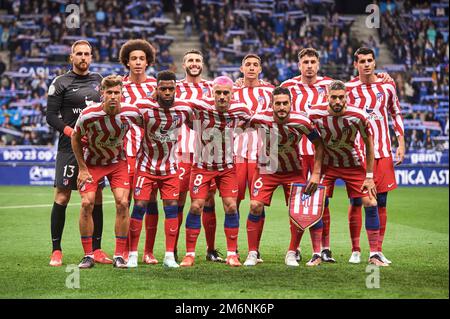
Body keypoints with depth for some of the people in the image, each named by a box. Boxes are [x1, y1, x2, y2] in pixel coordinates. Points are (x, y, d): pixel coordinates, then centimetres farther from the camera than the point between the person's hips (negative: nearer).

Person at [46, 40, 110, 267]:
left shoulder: (98, 80, 14)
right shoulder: (61, 83, -1)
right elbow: (51, 116, -4)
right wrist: (71, 131, -17)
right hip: (70, 146, -5)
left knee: (96, 197, 5)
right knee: (62, 197, -7)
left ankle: (96, 250, 10)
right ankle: (56, 250, -1)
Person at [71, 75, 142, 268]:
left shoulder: (131, 113, -21)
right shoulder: (88, 115, -26)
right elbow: (75, 138, -8)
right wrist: (82, 168, -8)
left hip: (118, 162, 1)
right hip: (92, 162, -1)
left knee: (122, 203, -12)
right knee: (87, 203, -14)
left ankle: (119, 256, -2)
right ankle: (88, 256, -2)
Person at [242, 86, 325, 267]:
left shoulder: (301, 122, -23)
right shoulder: (260, 119, -23)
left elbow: (318, 144, -10)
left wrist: (316, 174, -15)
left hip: (293, 171, 0)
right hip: (267, 169, 0)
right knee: (255, 206, -15)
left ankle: (291, 254, 10)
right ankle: (252, 253, -2)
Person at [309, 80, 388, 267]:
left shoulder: (358, 116, -24)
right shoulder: (314, 114, -22)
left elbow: (369, 145, -9)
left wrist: (369, 176, -8)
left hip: (354, 163, 0)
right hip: (327, 163, 0)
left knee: (370, 204, -7)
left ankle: (374, 254, 2)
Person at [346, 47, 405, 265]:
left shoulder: (387, 85, 6)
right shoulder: (349, 88, -1)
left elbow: (396, 114, 14)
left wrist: (401, 144, 7)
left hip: (382, 152, 2)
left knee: (381, 203, 3)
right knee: (356, 202, -2)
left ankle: (378, 250, 10)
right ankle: (355, 251, 6)